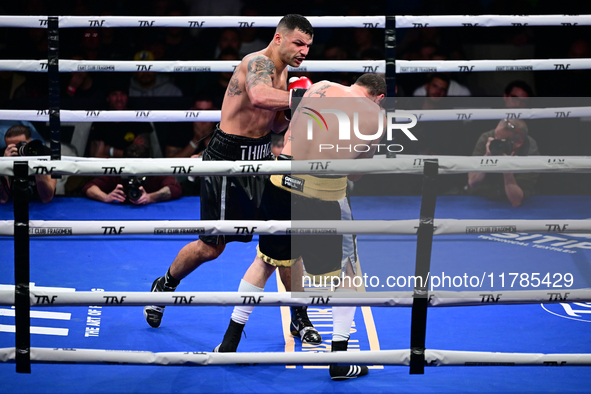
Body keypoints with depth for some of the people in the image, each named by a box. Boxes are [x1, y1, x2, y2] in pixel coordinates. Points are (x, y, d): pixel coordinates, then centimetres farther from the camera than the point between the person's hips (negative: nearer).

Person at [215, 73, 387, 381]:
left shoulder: (320, 88, 12)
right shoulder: (375, 117, 5)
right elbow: (354, 173, 13)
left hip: (280, 185, 3)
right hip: (322, 199, -3)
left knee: (265, 261, 23)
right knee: (344, 273, 17)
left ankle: (230, 342, 30)